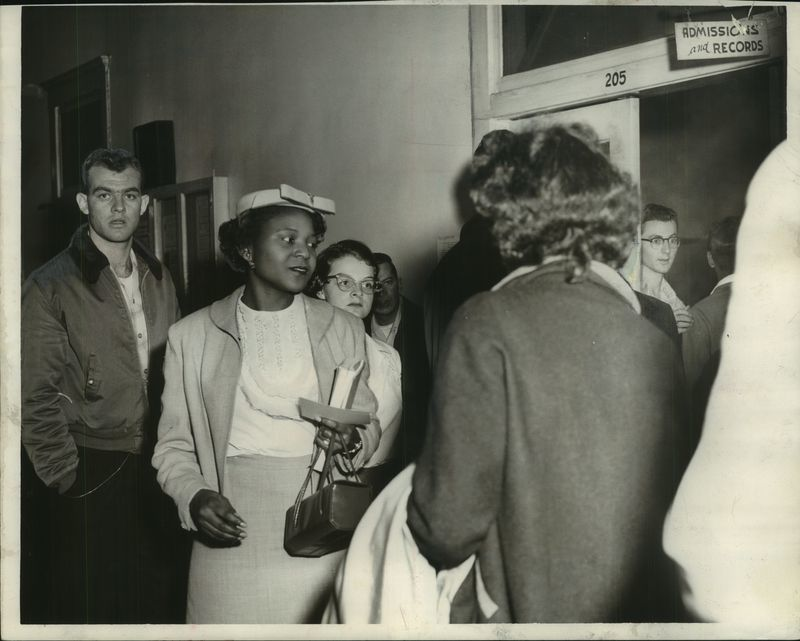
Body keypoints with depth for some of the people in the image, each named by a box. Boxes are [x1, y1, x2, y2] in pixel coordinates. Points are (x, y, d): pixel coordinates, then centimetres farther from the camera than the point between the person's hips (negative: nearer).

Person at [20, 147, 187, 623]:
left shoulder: (159, 279, 8)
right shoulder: (51, 287, -8)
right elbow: (37, 400, -10)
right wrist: (66, 478, -11)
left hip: (159, 473, 5)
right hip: (93, 477, -4)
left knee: (165, 602, 13)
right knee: (90, 607, 7)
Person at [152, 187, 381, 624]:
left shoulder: (343, 329, 7)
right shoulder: (191, 336, 3)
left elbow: (370, 426, 12)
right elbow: (173, 446, 6)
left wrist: (353, 441, -10)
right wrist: (193, 496, -12)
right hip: (236, 538, -1)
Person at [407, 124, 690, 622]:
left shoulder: (489, 323, -15)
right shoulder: (657, 340, -2)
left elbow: (451, 521, -16)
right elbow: (676, 499, 7)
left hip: (534, 609, -5)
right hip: (654, 609, 5)